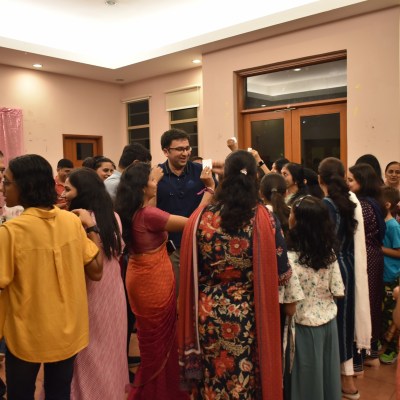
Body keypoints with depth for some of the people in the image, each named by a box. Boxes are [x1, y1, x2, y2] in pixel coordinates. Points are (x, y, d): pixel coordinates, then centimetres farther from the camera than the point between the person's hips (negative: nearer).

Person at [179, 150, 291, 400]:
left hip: (208, 315, 2)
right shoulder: (263, 218, -12)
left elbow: (191, 273, 0)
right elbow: (282, 275, -6)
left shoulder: (200, 217, -8)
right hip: (250, 316, -1)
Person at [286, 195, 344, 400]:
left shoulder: (291, 257, -24)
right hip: (329, 319, 5)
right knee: (327, 371, 22)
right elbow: (338, 291, -1)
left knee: (308, 375, 14)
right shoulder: (329, 252, -7)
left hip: (305, 324, -5)